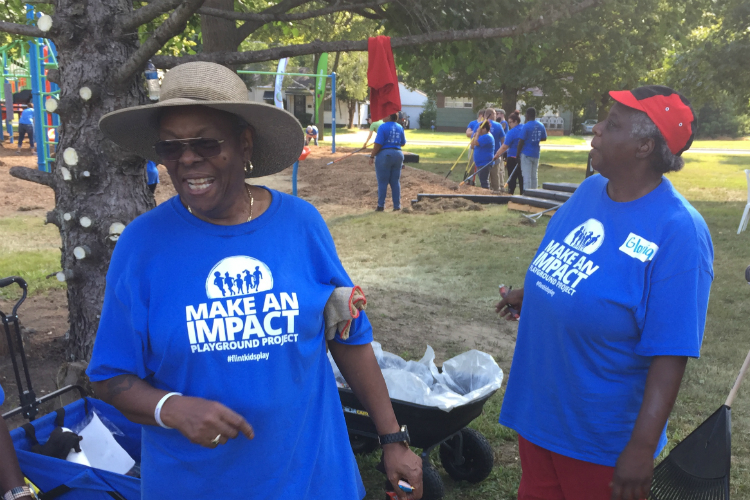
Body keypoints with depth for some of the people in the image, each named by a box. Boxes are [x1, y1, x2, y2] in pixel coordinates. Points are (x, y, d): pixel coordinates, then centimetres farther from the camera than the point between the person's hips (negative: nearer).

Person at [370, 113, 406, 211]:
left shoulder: (383, 127, -10)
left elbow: (378, 144, -15)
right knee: (395, 182, 8)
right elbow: (403, 143, 15)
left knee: (382, 182, 2)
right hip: (398, 155, 5)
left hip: (384, 155, -5)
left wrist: (372, 156, -8)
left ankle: (381, 205, 4)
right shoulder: (400, 128, 8)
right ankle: (397, 206, 8)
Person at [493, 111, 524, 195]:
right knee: (522, 178, 9)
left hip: (513, 158, -6)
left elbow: (504, 147, -16)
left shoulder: (512, 132, -15)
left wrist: (496, 155, -10)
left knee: (512, 179, 3)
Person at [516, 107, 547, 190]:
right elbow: (544, 138, 15)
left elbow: (521, 141, -14)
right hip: (536, 154, 6)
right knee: (534, 176, 13)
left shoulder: (526, 126, -14)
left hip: (526, 153, -6)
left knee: (527, 176, -5)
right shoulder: (541, 126, 5)